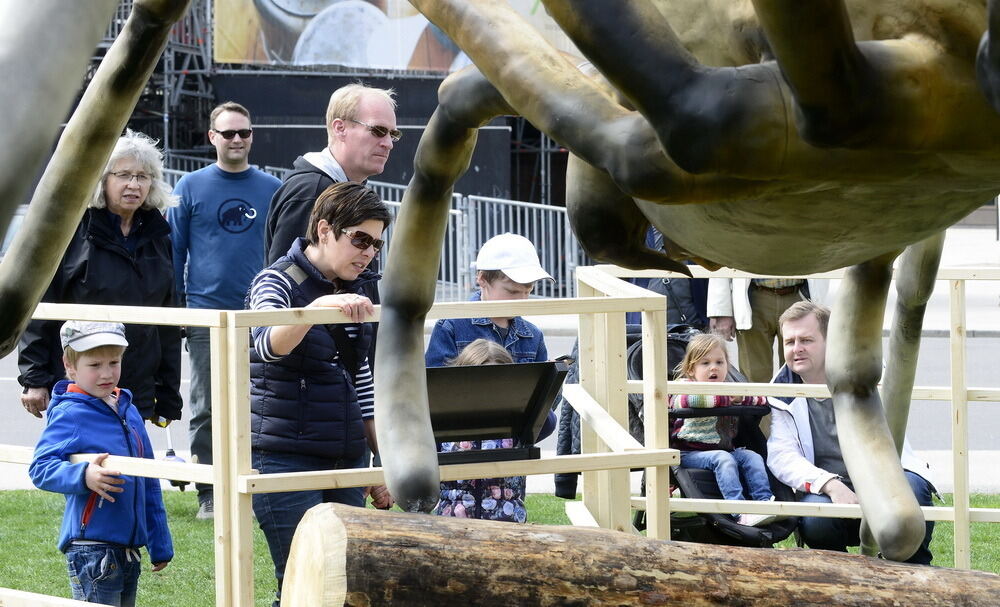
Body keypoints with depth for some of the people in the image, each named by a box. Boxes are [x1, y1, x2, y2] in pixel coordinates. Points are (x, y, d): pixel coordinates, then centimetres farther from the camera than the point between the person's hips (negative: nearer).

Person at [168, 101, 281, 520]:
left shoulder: (272, 189, 8)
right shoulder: (192, 187, 5)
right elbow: (174, 251, 7)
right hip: (206, 316, -1)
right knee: (206, 409, 0)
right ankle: (208, 496, 5)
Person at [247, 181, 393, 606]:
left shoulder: (354, 292, 14)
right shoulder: (278, 282, -7)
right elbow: (269, 345, -29)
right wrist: (320, 306, -44)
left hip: (345, 459, 7)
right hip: (286, 458, -7)